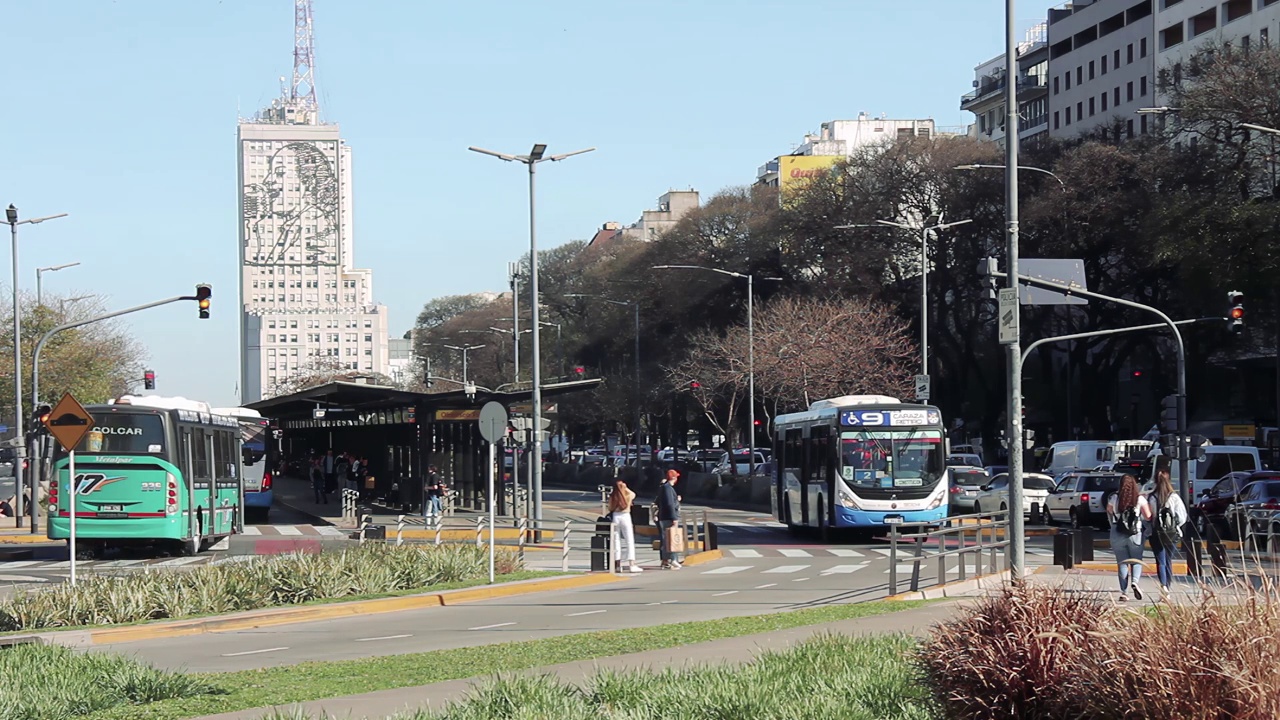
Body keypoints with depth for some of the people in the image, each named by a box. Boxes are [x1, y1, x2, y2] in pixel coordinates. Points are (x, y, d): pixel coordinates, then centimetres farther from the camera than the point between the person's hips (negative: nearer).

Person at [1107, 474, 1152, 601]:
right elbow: (1148, 516, -3)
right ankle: (1135, 581, -16)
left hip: (1117, 535, 1)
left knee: (1122, 562, 7)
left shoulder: (1113, 499, -3)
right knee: (1136, 561, 12)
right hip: (1135, 534, -1)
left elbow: (1109, 513, 8)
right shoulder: (1140, 499, -4)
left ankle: (1123, 592, 1)